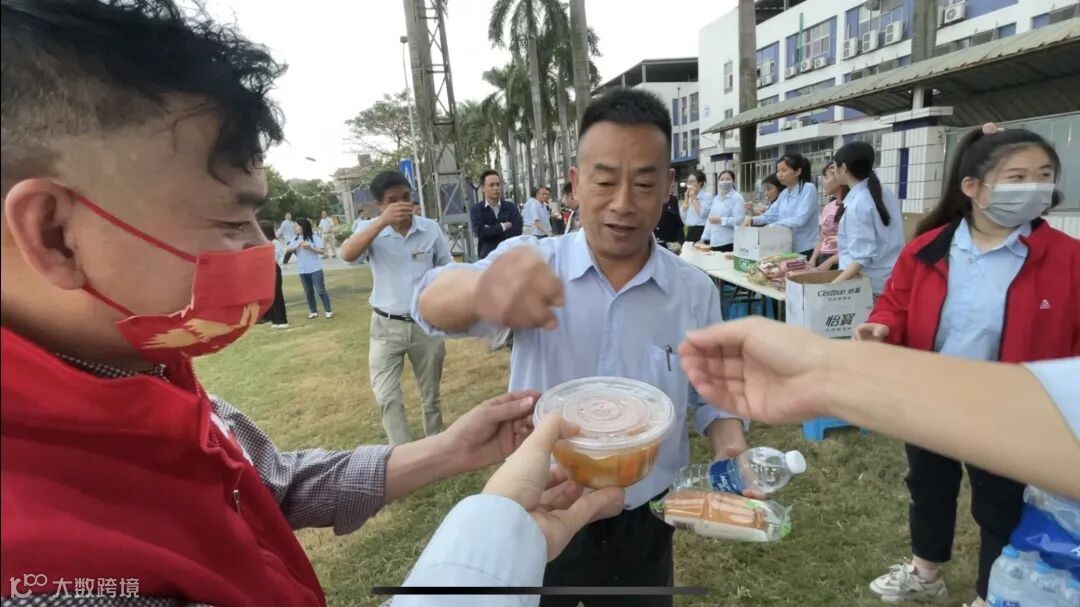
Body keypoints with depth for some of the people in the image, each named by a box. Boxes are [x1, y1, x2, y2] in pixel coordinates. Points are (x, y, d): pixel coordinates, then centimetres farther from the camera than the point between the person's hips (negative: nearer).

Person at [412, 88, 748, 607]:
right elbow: (432, 305, -31)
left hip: (644, 526, 2)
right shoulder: (532, 267, -15)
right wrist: (482, 287, -52)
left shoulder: (696, 291, -8)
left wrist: (731, 446, -16)